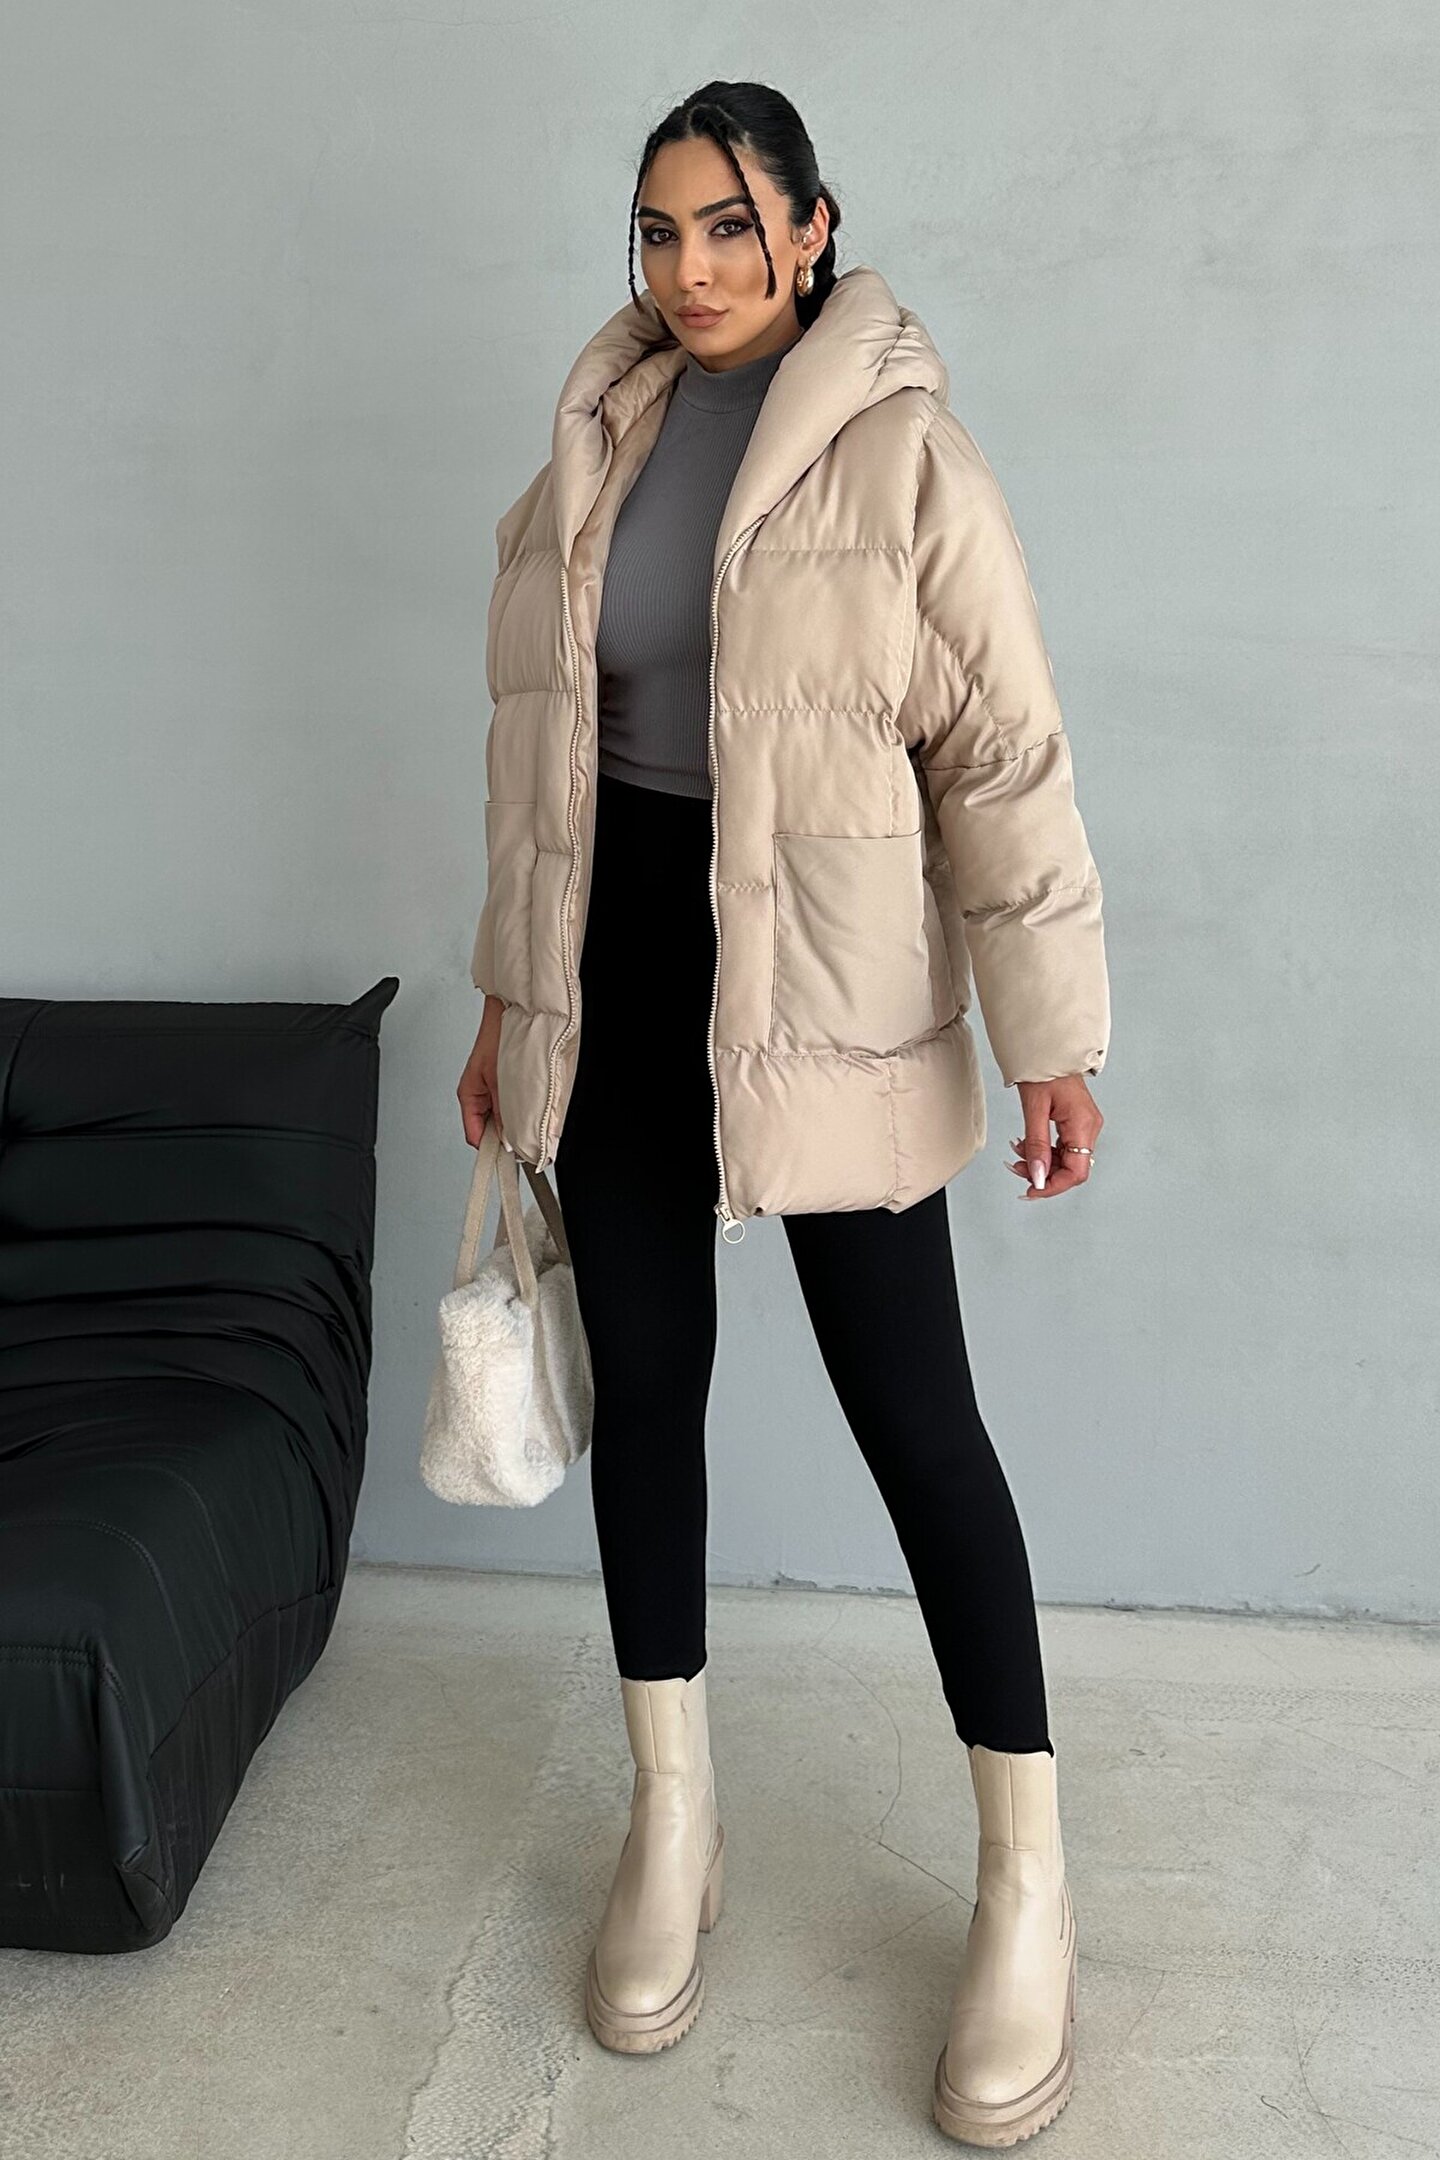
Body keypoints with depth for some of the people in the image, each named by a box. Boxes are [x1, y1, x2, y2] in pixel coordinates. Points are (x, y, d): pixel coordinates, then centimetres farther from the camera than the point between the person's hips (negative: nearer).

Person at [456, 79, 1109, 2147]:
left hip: (823, 996, -5)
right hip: (615, 977, 5)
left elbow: (1005, 755, -9)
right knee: (645, 1383, 10)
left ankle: (1027, 1876, 16)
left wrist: (1053, 1034, -12)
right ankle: (673, 1816, 28)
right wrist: (507, 999, 14)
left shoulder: (902, 452, -6)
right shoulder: (597, 444, 10)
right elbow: (538, 736, 13)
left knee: (913, 1414, 0)